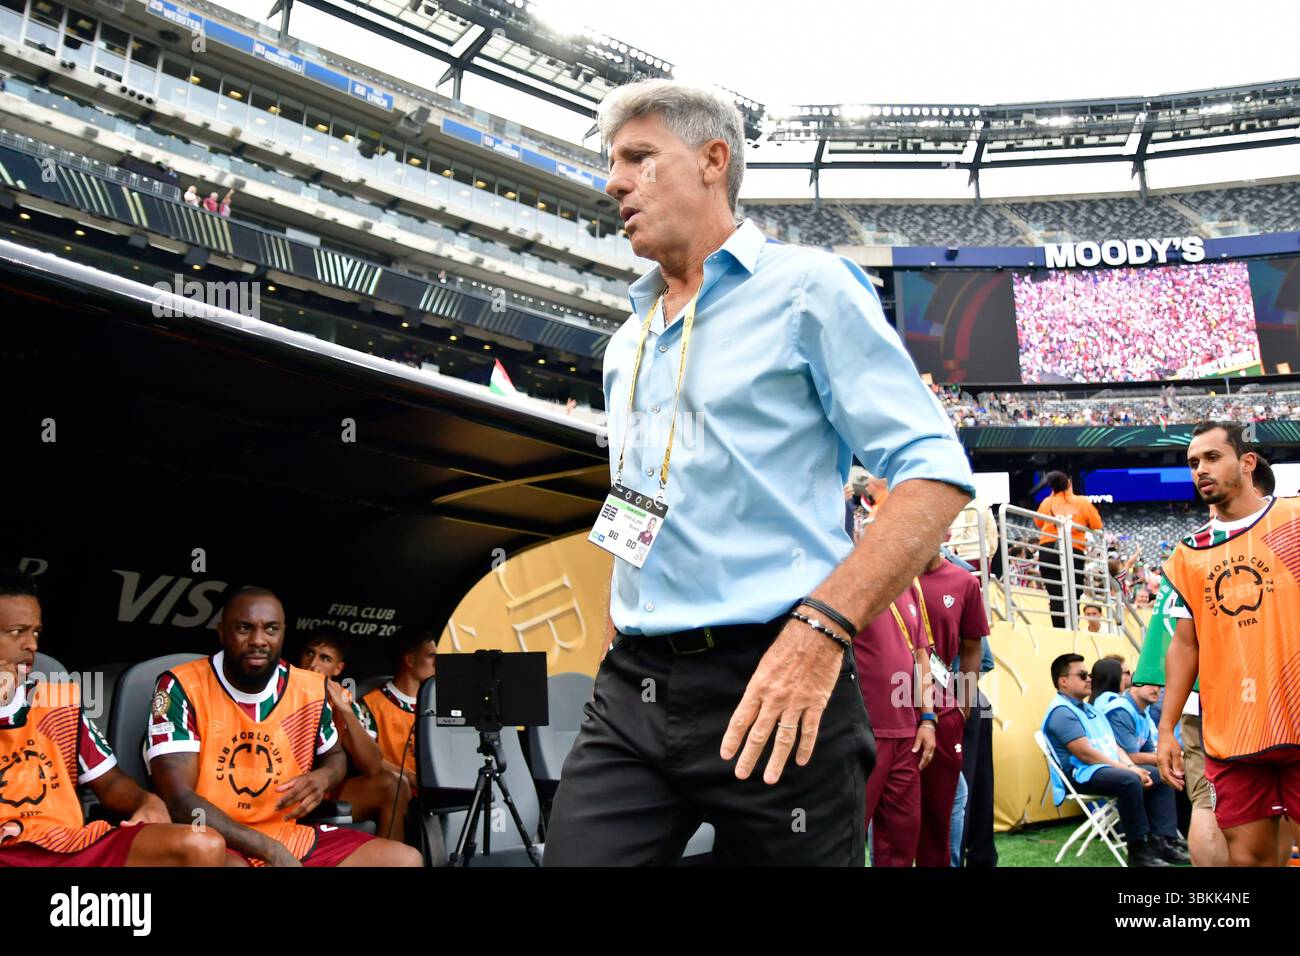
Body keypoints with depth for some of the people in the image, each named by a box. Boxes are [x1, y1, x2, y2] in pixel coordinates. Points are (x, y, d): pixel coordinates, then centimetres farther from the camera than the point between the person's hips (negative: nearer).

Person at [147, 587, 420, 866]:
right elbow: (178, 800, -18)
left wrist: (323, 778, -6)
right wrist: (271, 850, -26)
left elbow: (335, 755, 21)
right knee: (225, 863, -43)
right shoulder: (182, 687, -12)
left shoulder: (310, 689, 2)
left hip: (289, 836, 6)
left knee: (405, 860, -9)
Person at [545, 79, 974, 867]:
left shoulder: (808, 286, -1)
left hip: (770, 688, -5)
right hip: (631, 692, 6)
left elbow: (935, 471, -9)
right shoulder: (627, 344, 19)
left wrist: (822, 628, -20)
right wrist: (616, 650, 16)